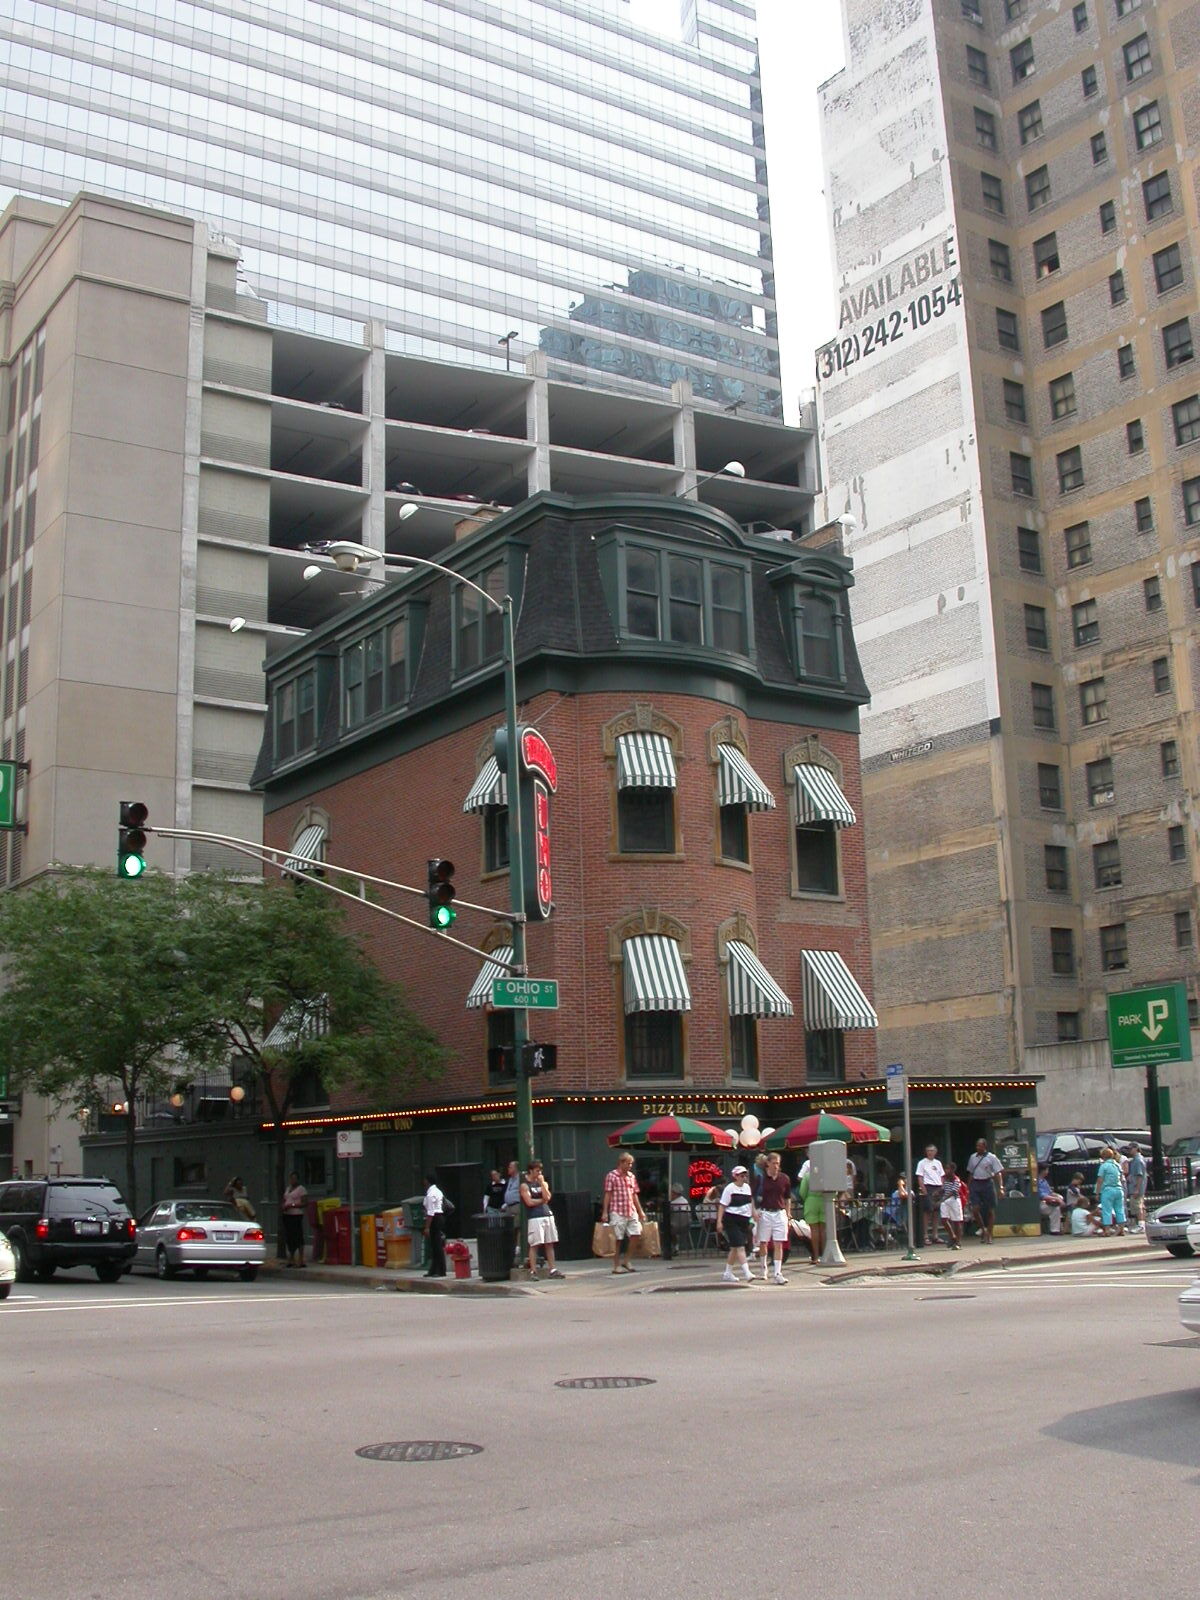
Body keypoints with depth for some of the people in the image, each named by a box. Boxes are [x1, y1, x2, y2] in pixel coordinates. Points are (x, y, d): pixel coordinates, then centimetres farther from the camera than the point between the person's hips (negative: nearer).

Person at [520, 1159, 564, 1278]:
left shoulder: (543, 1183, 17)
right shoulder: (525, 1185, 1)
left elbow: (547, 1197, 1)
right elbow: (529, 1202, -11)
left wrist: (542, 1183, -1)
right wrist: (542, 1200, 0)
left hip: (547, 1215, 6)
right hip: (534, 1218, -6)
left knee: (549, 1244, 5)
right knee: (534, 1245, -6)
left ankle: (552, 1270, 8)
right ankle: (533, 1271, -4)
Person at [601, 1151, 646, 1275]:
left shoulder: (631, 1176, 13)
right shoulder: (611, 1176, -4)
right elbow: (607, 1195, -6)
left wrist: (640, 1211, 16)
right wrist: (605, 1212, -12)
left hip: (631, 1211, 6)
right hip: (617, 1212, -6)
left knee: (636, 1235, -3)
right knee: (618, 1239, -2)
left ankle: (625, 1261, 12)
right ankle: (616, 1266, 7)